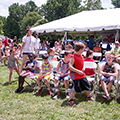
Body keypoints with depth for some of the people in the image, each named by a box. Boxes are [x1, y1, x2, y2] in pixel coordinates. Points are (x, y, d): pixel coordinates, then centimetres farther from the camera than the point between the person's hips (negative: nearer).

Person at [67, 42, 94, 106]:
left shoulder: (80, 55, 6)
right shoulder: (73, 57, -20)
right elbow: (70, 66, -25)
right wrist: (78, 71, -26)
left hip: (81, 74, 8)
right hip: (75, 74, -8)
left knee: (87, 85, 15)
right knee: (76, 87, -7)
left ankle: (88, 96, 40)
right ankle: (70, 100, 10)